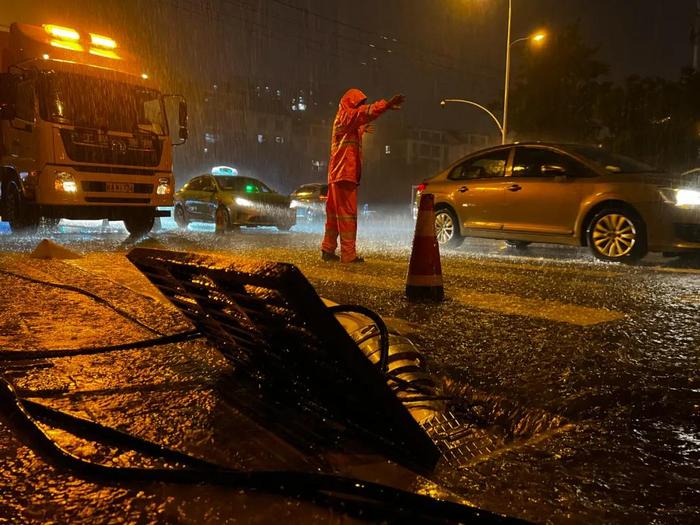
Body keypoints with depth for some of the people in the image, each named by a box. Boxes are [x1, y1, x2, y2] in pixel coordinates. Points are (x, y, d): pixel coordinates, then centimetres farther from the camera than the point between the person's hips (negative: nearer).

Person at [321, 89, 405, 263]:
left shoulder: (346, 121, 22)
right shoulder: (346, 116, -6)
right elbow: (365, 112, -24)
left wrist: (361, 130, 51)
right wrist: (387, 105, -35)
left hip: (337, 173, 10)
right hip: (345, 172, -10)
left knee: (334, 213, 12)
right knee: (347, 213, -11)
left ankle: (328, 250, 16)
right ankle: (348, 254, -11)